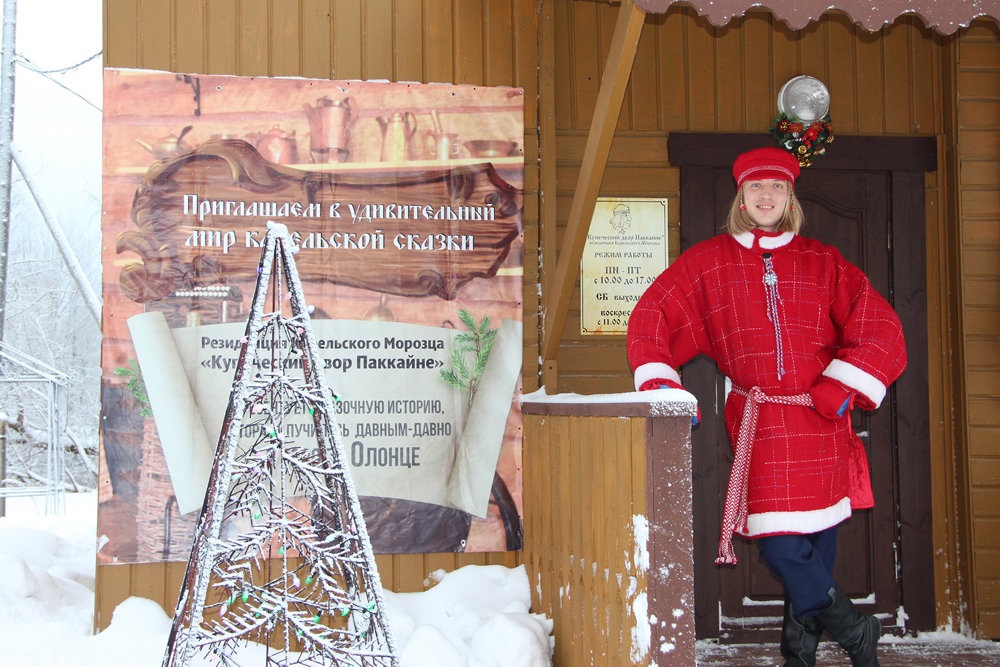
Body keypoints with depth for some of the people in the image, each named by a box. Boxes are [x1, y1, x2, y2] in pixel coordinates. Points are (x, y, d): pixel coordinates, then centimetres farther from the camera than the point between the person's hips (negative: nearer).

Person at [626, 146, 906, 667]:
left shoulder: (823, 263, 10)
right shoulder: (707, 263, 9)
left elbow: (879, 328, 6)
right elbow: (651, 316, 9)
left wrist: (843, 387, -5)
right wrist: (657, 380, -6)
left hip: (821, 424, 1)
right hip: (759, 427, -1)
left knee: (817, 542, 2)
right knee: (780, 546, -10)